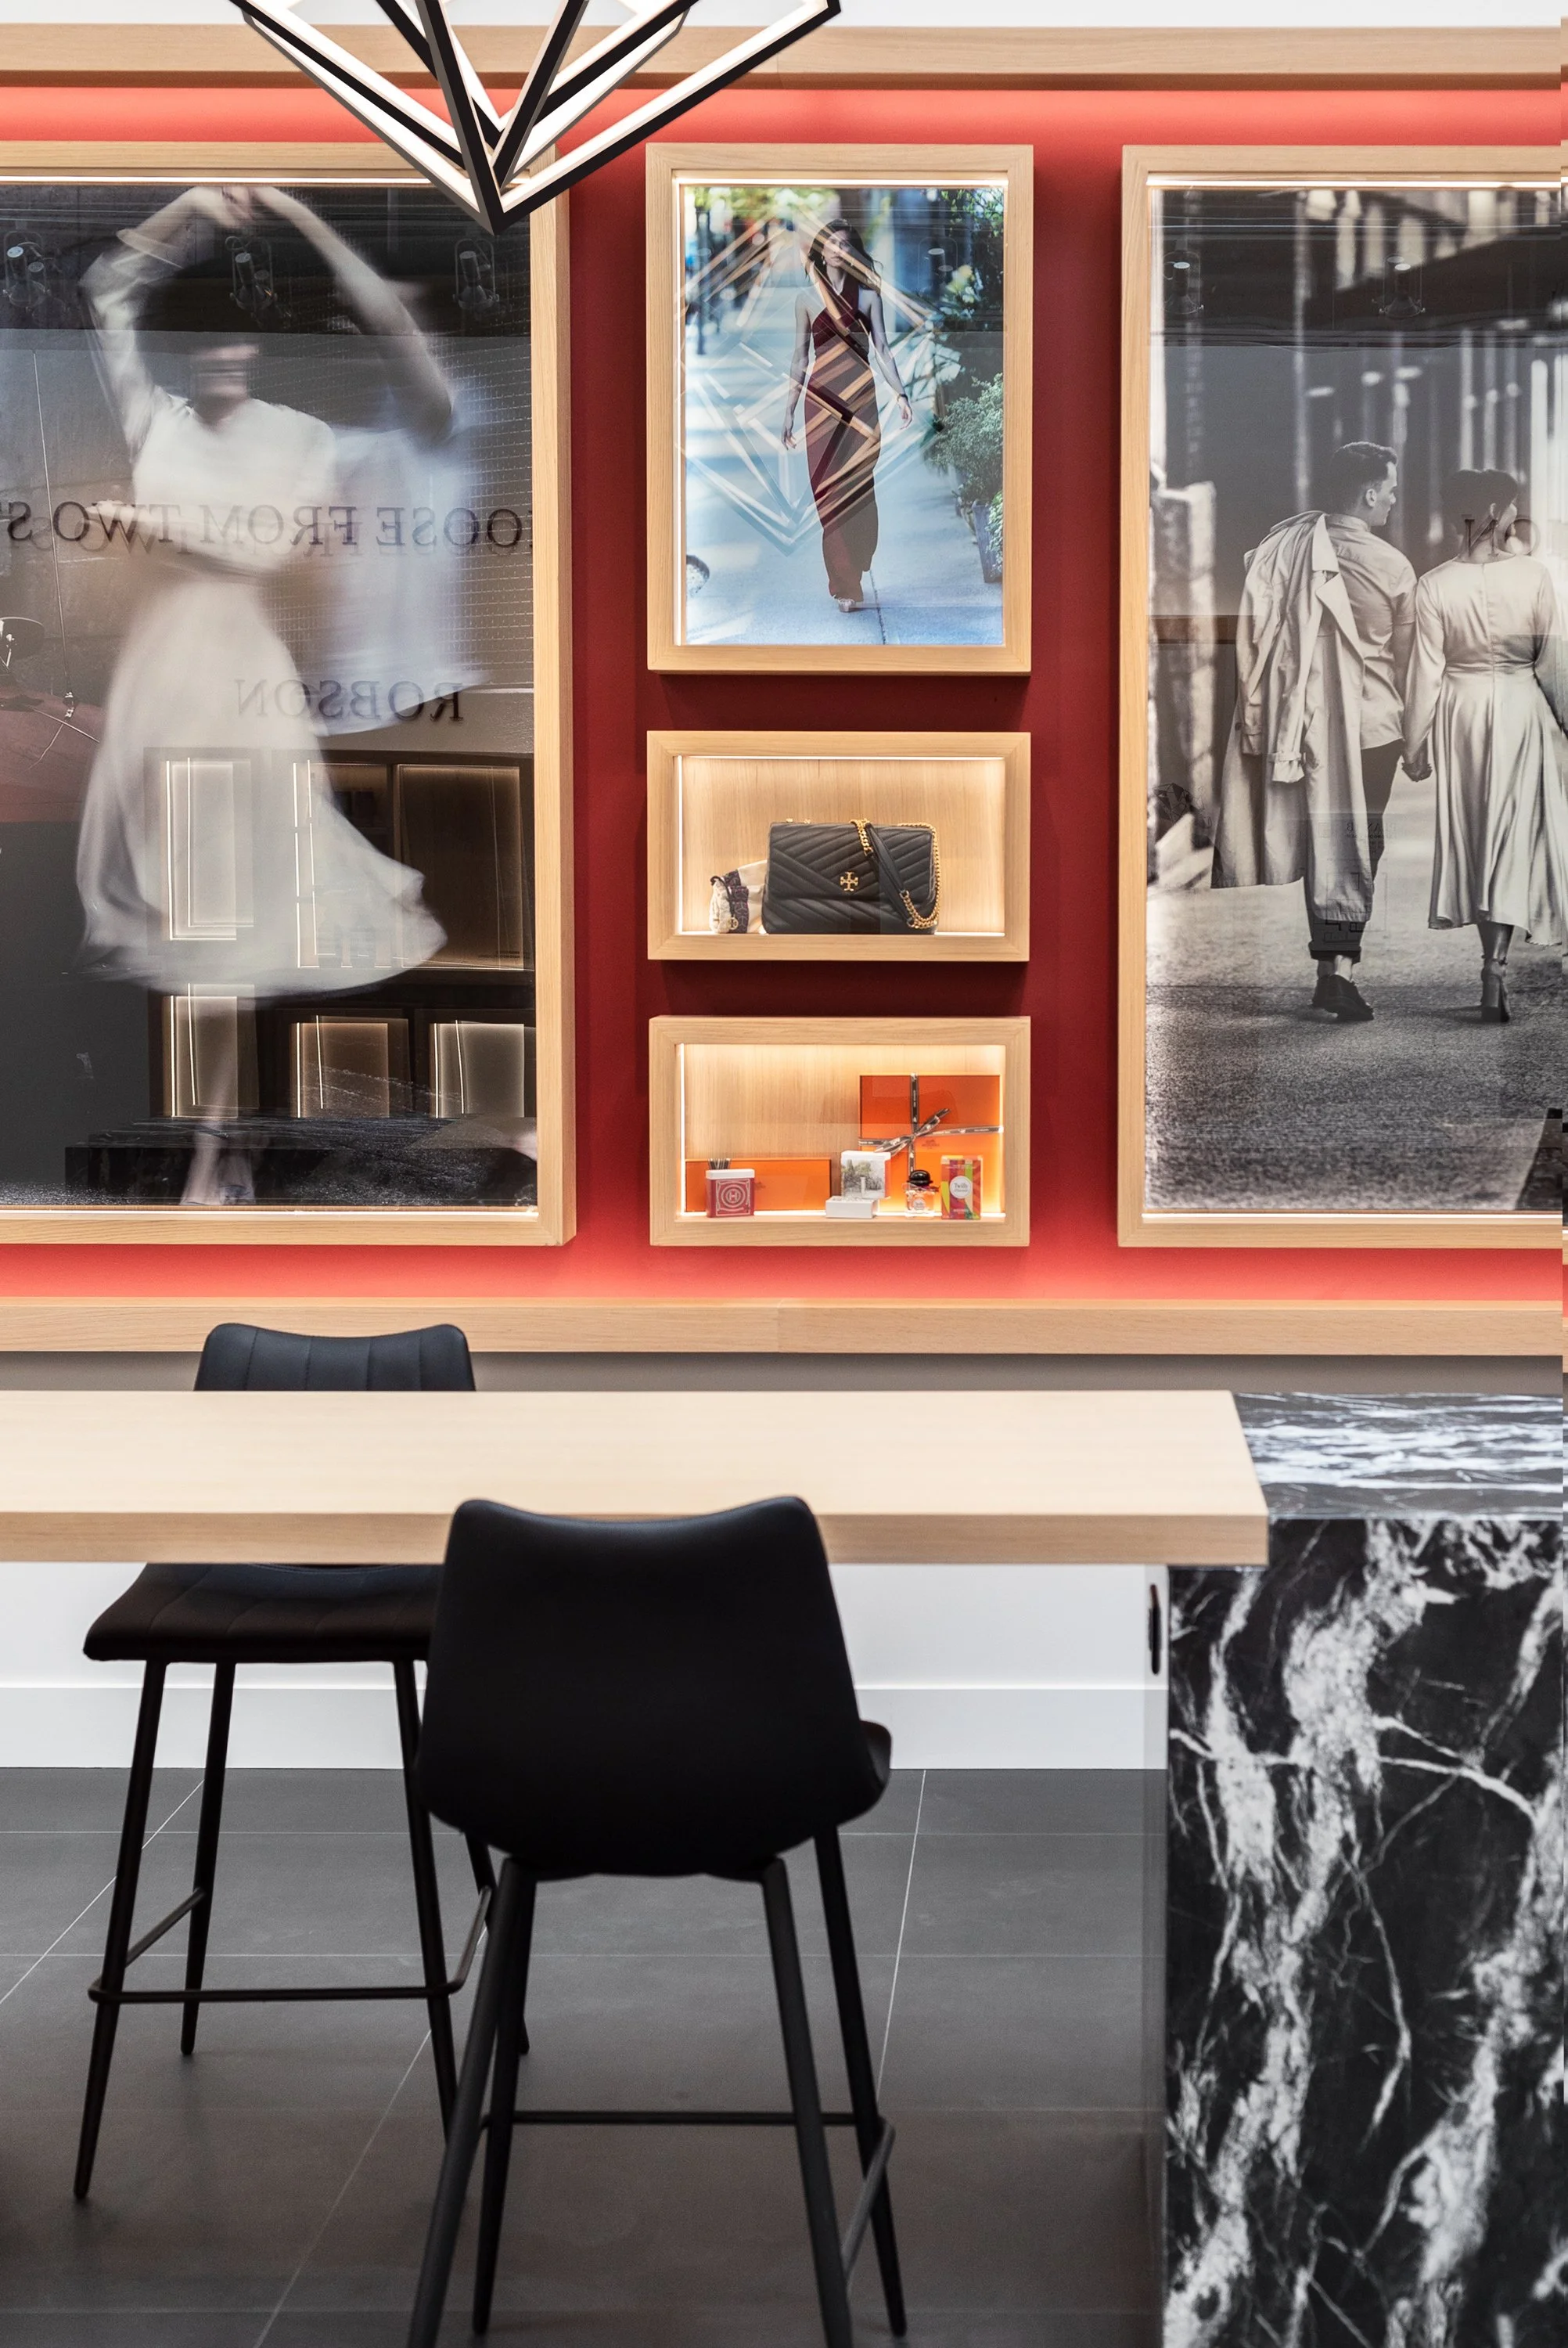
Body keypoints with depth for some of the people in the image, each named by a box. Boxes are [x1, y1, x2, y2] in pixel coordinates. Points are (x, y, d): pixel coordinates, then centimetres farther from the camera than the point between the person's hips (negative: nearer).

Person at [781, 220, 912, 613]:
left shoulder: (868, 296, 8)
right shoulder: (808, 299, 8)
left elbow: (881, 349, 3)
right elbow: (800, 358, 10)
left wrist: (900, 393, -11)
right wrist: (789, 411, 8)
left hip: (861, 399, 0)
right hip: (822, 400, 0)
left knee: (858, 489, -5)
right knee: (830, 491, -6)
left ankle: (854, 575, 4)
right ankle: (845, 585, -3)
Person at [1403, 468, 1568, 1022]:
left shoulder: (1435, 586, -9)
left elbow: (1427, 672, -6)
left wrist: (1415, 744, 3)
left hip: (1462, 712, 1)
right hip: (1522, 712, -1)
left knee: (1472, 834, 14)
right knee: (1514, 833, 2)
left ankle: (1493, 966, 21)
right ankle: (1495, 964, -12)